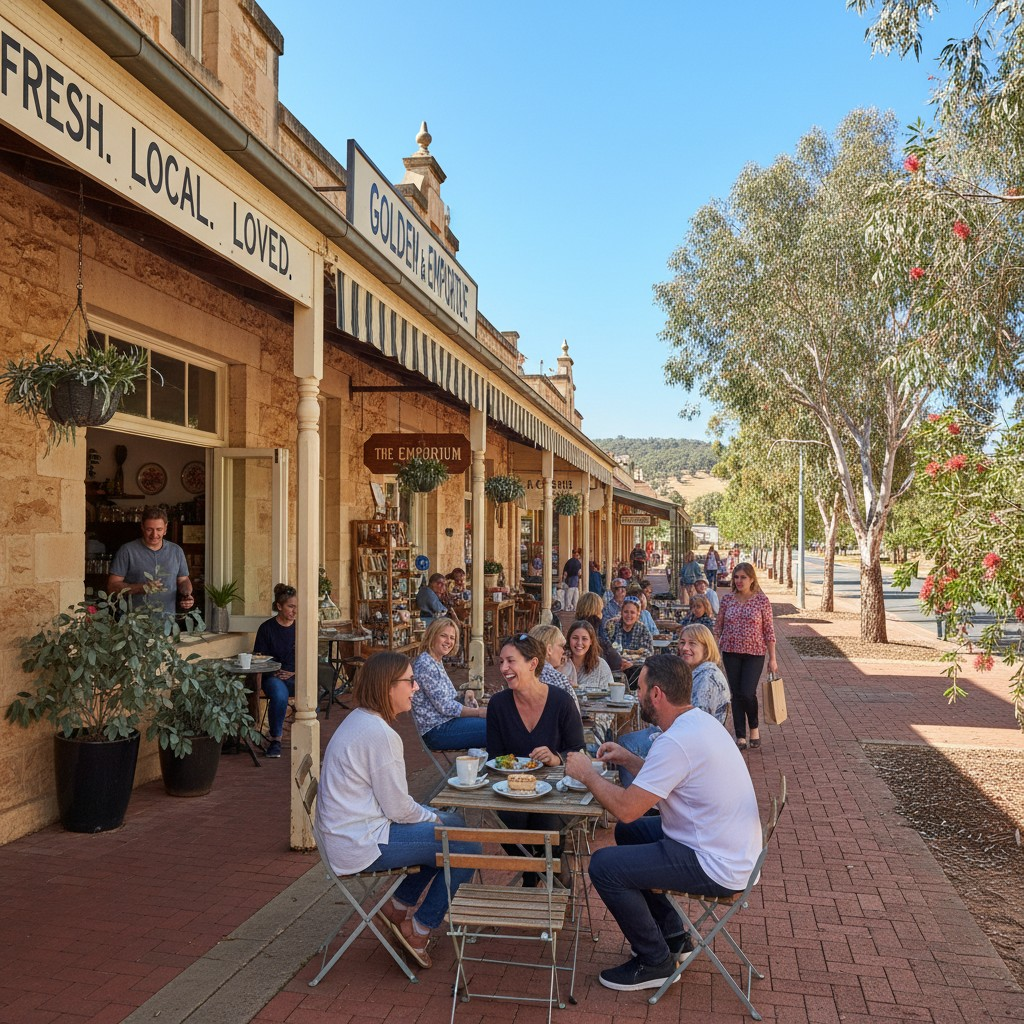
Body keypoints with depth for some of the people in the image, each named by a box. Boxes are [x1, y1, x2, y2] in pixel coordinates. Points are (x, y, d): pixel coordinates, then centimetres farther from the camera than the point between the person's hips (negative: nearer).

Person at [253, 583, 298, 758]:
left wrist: (295, 673, -6)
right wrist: (275, 672, -14)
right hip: (273, 677, -2)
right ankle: (275, 739, -16)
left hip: (296, 677, 2)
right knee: (280, 695, -37)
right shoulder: (266, 628, 3)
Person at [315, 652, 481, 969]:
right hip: (360, 845, -10)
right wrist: (433, 818, 1)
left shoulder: (360, 720, 8)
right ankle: (418, 930, 9)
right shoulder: (380, 734, -24)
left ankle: (399, 906, 22)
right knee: (467, 849, -7)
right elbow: (398, 808, -19)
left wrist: (433, 816, 10)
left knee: (454, 824, 18)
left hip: (344, 832, 11)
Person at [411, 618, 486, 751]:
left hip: (445, 722, 10)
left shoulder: (438, 662, 14)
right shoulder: (426, 664, -16)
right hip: (436, 731, -10)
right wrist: (479, 712, -13)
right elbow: (444, 706, -18)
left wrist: (464, 695, 0)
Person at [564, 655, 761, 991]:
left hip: (717, 867, -10)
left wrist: (587, 774, -10)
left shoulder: (676, 742, -27)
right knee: (629, 833, 23)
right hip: (733, 849, 10)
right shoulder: (699, 721, 5)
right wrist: (629, 760, 9)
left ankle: (655, 961, 7)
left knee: (604, 865, -11)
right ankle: (672, 936, 31)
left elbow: (626, 808, -25)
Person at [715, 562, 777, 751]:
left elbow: (769, 630, -3)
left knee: (748, 693, -10)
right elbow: (718, 627, 9)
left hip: (754, 653, -3)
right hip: (731, 653, 3)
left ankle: (754, 727, 18)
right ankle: (740, 736, 16)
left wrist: (772, 658, -4)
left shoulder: (761, 600, -5)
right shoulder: (727, 599, 3)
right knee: (736, 694, 5)